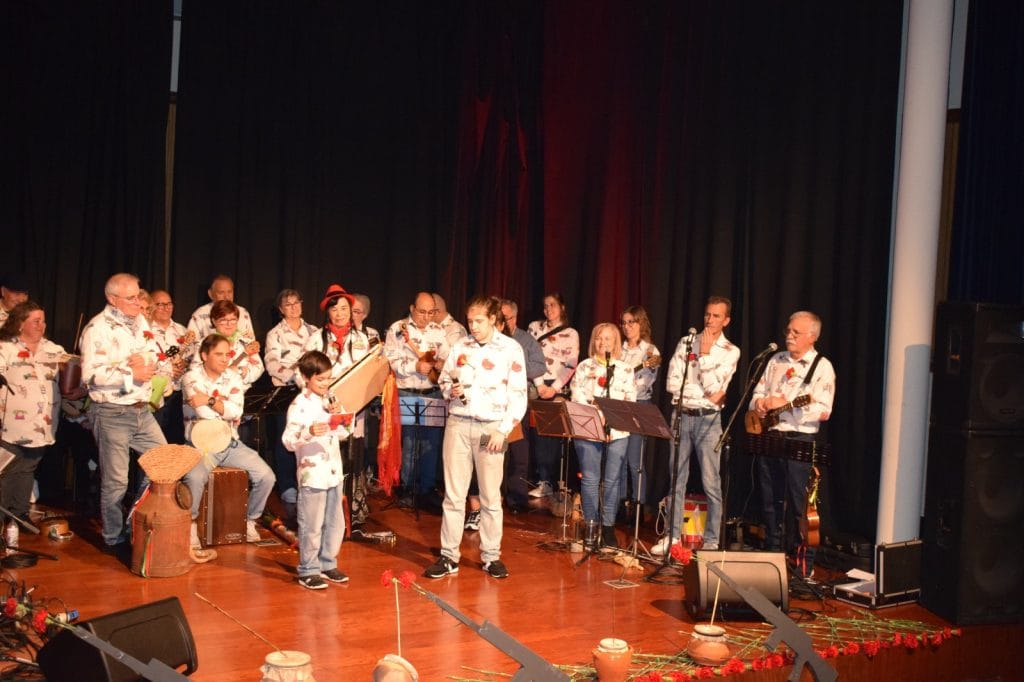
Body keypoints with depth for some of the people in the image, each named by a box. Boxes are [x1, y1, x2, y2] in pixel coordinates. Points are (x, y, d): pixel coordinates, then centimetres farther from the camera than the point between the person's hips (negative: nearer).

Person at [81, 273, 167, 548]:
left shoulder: (140, 321, 10)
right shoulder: (98, 328, -15)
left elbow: (154, 355, 14)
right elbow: (91, 373, -23)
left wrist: (143, 360, -9)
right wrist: (131, 373, -18)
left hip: (142, 410, 7)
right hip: (112, 414, -7)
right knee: (116, 481, 3)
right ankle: (115, 538, 18)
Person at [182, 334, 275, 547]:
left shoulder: (233, 378, 7)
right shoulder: (192, 377, -5)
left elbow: (236, 411, -9)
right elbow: (205, 414, -17)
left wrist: (210, 401, -19)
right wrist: (225, 406, -3)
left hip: (231, 443, 5)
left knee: (266, 477, -10)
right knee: (195, 478, -34)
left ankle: (250, 520, 13)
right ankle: (190, 523, -8)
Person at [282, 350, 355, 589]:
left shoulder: (330, 401, 10)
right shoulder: (299, 405, -12)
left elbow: (343, 433, 17)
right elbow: (288, 440, -19)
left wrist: (338, 416, -1)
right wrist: (309, 432, -35)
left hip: (334, 472, 7)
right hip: (312, 474, -7)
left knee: (335, 523, 14)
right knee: (312, 525, 1)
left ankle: (327, 564, 29)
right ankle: (308, 571, 13)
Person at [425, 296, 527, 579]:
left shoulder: (510, 349, -1)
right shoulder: (461, 347, 8)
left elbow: (518, 394, -4)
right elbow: (443, 379, 17)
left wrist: (503, 430, -10)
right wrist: (451, 390, -6)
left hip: (491, 427, -3)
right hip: (458, 424, 3)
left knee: (491, 496, 5)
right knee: (453, 494, 4)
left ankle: (491, 556, 16)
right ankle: (448, 556, 11)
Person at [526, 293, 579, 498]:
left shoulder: (571, 334, 6)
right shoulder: (535, 327, 11)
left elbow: (570, 365, -1)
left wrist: (554, 388, -11)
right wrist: (539, 385, -6)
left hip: (558, 388, -2)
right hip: (536, 387, 2)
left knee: (553, 434, -4)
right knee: (539, 433, -3)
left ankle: (547, 481, -2)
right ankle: (543, 480, 1)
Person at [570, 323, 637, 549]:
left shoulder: (626, 369, 9)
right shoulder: (584, 367, 10)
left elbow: (630, 399, 1)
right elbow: (577, 396, 0)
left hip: (617, 431, 0)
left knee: (611, 480, 2)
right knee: (590, 479, 1)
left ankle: (608, 527, 10)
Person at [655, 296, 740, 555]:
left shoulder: (730, 351, 1)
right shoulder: (686, 342, 7)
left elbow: (713, 386, -11)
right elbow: (672, 383, -2)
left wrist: (705, 353, -8)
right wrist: (707, 394, -9)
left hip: (708, 419, -2)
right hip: (682, 415, 3)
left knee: (711, 483, -1)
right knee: (676, 479, 7)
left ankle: (711, 541, 8)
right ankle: (672, 536, 15)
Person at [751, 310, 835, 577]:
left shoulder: (822, 366, -5)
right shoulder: (776, 360, 14)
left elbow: (823, 412, -15)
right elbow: (757, 393, 20)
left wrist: (784, 405, -18)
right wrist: (760, 402, -3)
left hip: (800, 440, -6)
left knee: (798, 505, -3)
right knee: (769, 502, 12)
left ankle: (802, 563, 7)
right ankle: (772, 554, 24)